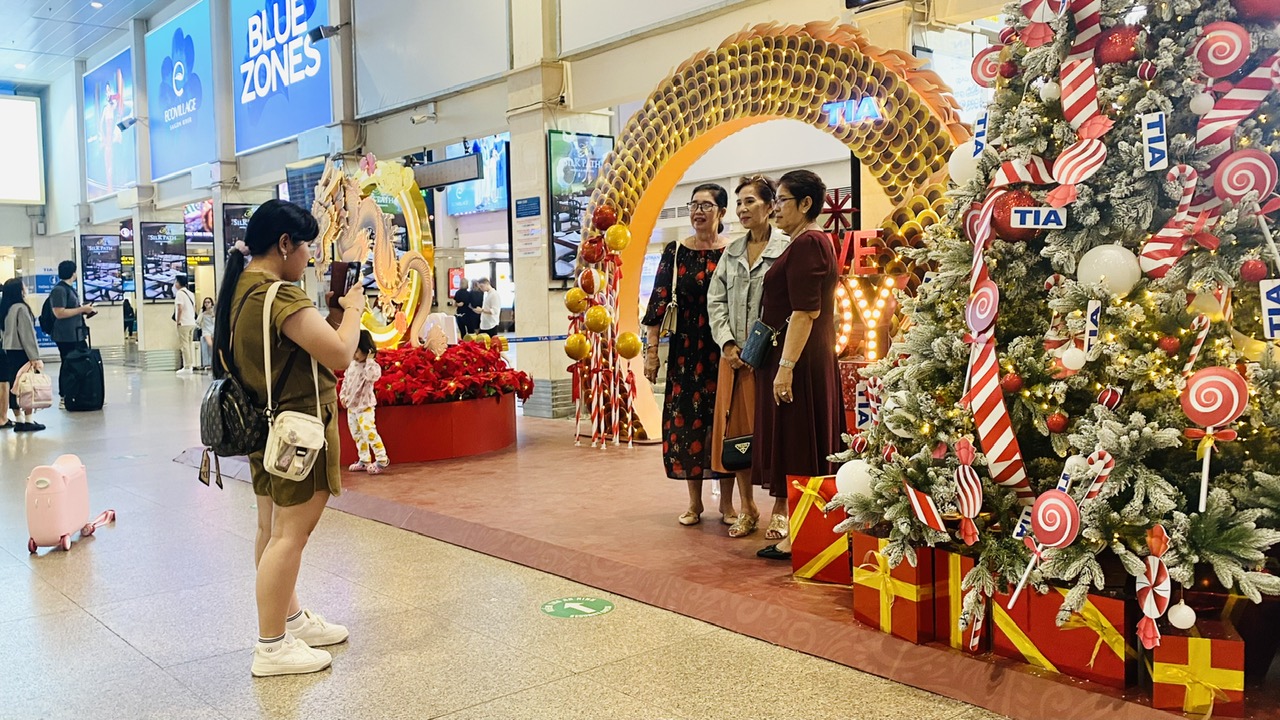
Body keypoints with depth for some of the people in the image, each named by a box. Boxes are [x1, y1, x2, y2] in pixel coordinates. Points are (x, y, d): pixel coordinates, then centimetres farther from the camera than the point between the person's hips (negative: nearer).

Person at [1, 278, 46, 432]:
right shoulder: (21, 308, -14)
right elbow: (27, 334, -16)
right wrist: (35, 357, -15)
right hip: (21, 351, -8)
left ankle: (19, 420, 11)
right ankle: (28, 420, -1)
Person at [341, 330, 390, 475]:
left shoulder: (372, 366, -18)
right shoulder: (352, 364, 4)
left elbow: (373, 376, -40)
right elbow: (346, 380, 16)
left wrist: (369, 360, -33)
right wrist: (343, 395, 10)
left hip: (365, 406, -8)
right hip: (351, 405, 8)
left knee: (369, 432, -13)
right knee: (357, 434, 13)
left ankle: (381, 460, -4)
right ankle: (364, 461, 22)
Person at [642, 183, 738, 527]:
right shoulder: (675, 251, 3)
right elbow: (659, 301, 1)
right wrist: (651, 350, -4)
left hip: (725, 348, -1)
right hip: (686, 348, 1)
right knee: (686, 419, 4)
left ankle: (727, 503, 15)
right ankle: (694, 502, 17)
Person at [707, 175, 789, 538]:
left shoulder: (787, 250, -5)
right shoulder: (731, 252, 13)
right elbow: (716, 300, 10)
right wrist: (727, 343, -3)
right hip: (735, 355, 6)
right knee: (736, 429, 7)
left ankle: (781, 509, 11)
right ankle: (747, 509, 19)